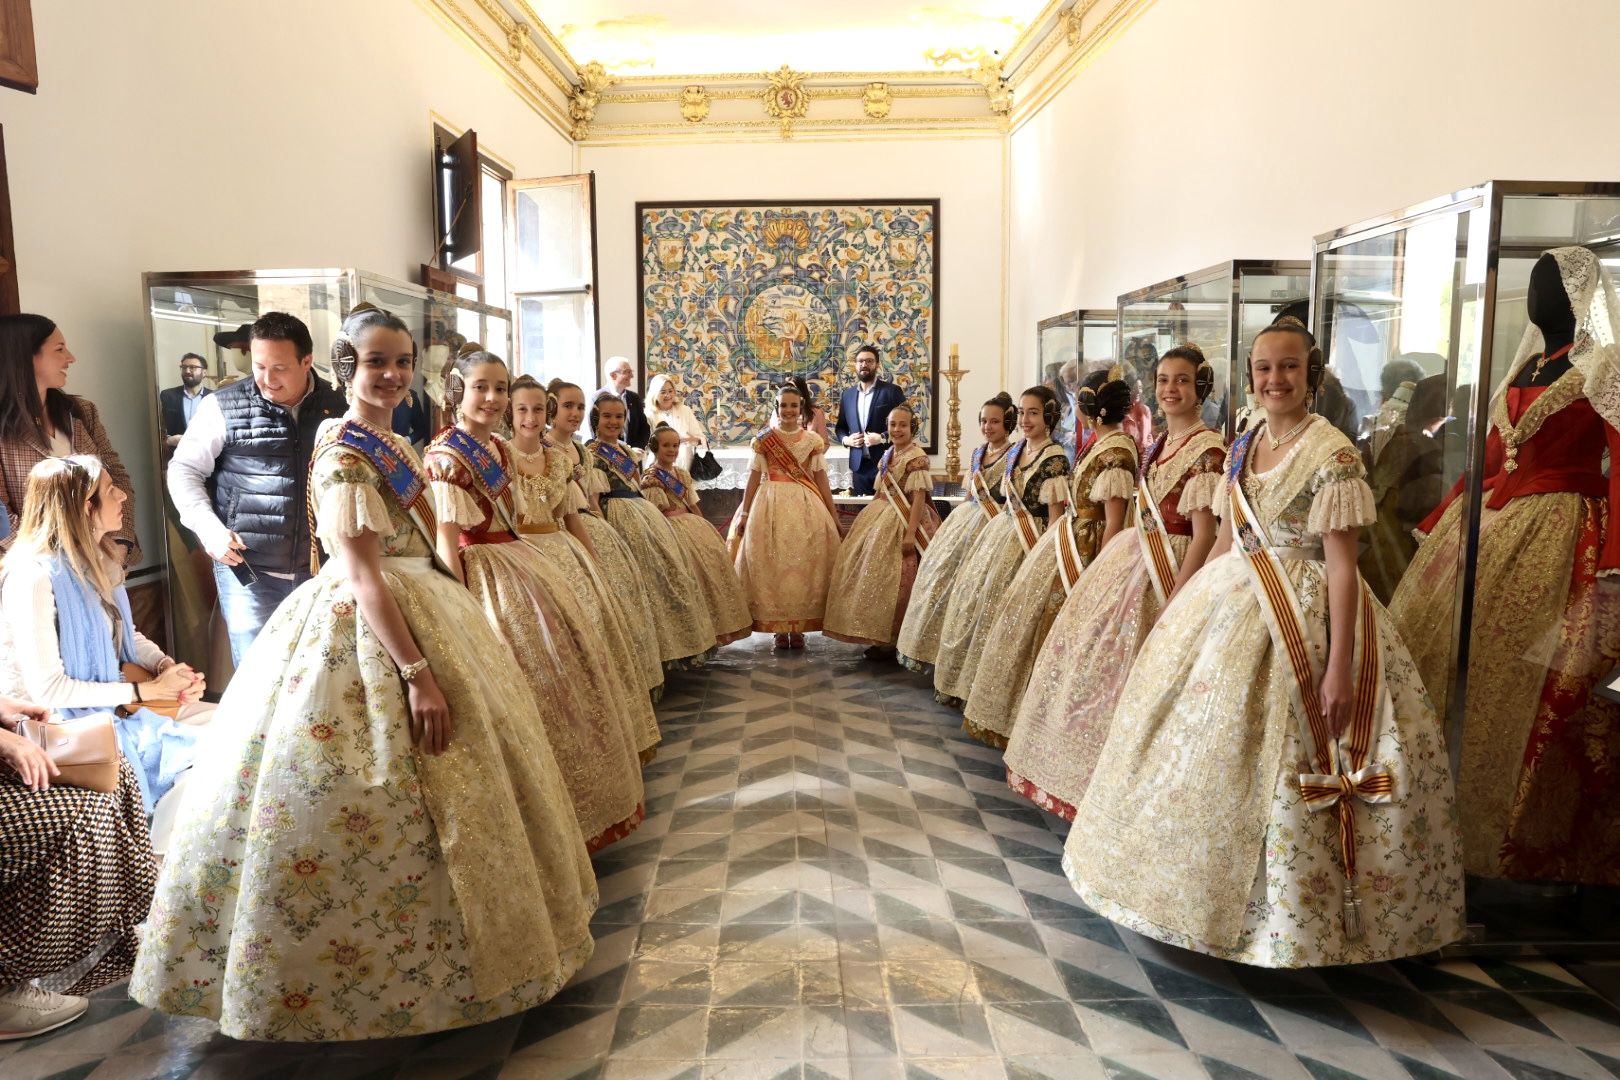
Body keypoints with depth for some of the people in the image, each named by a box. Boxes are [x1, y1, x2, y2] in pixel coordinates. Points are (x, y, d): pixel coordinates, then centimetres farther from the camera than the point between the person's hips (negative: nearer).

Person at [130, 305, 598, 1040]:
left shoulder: (392, 446, 12)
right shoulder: (344, 457, -16)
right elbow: (361, 578, -22)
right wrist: (418, 672, -28)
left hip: (416, 611, 10)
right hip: (362, 632, -10)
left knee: (452, 775, 17)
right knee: (376, 803, -3)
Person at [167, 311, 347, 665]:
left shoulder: (337, 407, 3)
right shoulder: (224, 407, -5)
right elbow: (184, 469, 2)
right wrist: (209, 527, -11)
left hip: (318, 567, 3)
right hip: (248, 569, -2)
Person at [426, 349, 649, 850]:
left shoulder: (496, 448, 12)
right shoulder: (446, 455, -14)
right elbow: (445, 539, -18)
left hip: (519, 563, 10)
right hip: (485, 577, -9)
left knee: (566, 661, 14)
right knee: (531, 682, -6)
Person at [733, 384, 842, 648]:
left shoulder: (812, 440, 6)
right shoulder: (763, 440, 3)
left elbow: (821, 479, 6)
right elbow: (754, 477, 4)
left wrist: (833, 514, 4)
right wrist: (744, 513, 2)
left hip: (806, 506, 1)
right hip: (771, 504, -1)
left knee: (804, 564, -1)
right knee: (771, 564, -2)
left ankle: (799, 627, 9)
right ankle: (779, 628, 7)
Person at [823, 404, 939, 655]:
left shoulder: (917, 457, -13)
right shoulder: (887, 455, 12)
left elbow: (919, 497, -19)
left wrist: (910, 532, -24)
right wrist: (869, 517, 18)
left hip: (903, 521, -9)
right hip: (881, 518, 9)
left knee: (894, 579, -5)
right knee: (874, 574, 11)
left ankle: (892, 639, 7)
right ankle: (879, 635, 22)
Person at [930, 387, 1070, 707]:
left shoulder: (1055, 459, -13)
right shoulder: (1014, 452, 10)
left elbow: (1055, 514, -14)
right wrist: (996, 533, 15)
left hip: (1029, 541, -8)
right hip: (1000, 532, 8)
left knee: (997, 607, -5)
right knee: (972, 598, 12)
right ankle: (964, 682, 27)